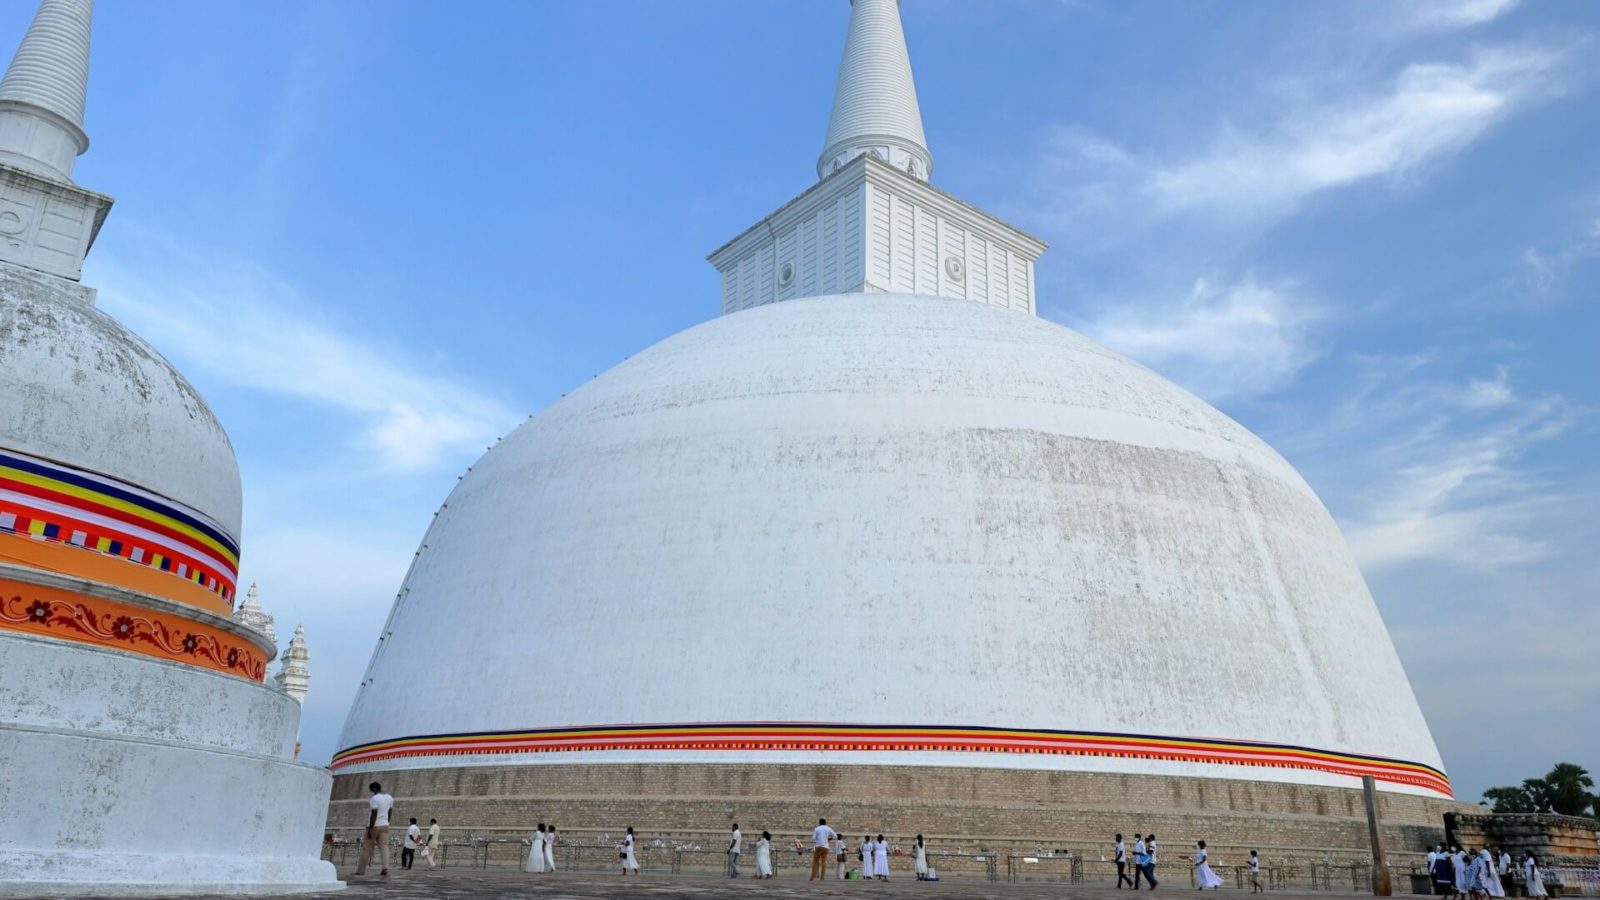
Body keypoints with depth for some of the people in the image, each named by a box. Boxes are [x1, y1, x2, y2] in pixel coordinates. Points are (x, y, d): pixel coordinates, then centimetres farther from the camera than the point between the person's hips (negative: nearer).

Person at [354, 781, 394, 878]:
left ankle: (361, 870, 15)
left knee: (367, 848, 6)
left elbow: (374, 814, -19)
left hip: (374, 826, -6)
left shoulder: (375, 798, -13)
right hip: (385, 826, 6)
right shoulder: (390, 798, 11)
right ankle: (385, 868, -18)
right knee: (384, 847, -3)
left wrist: (370, 829, -18)